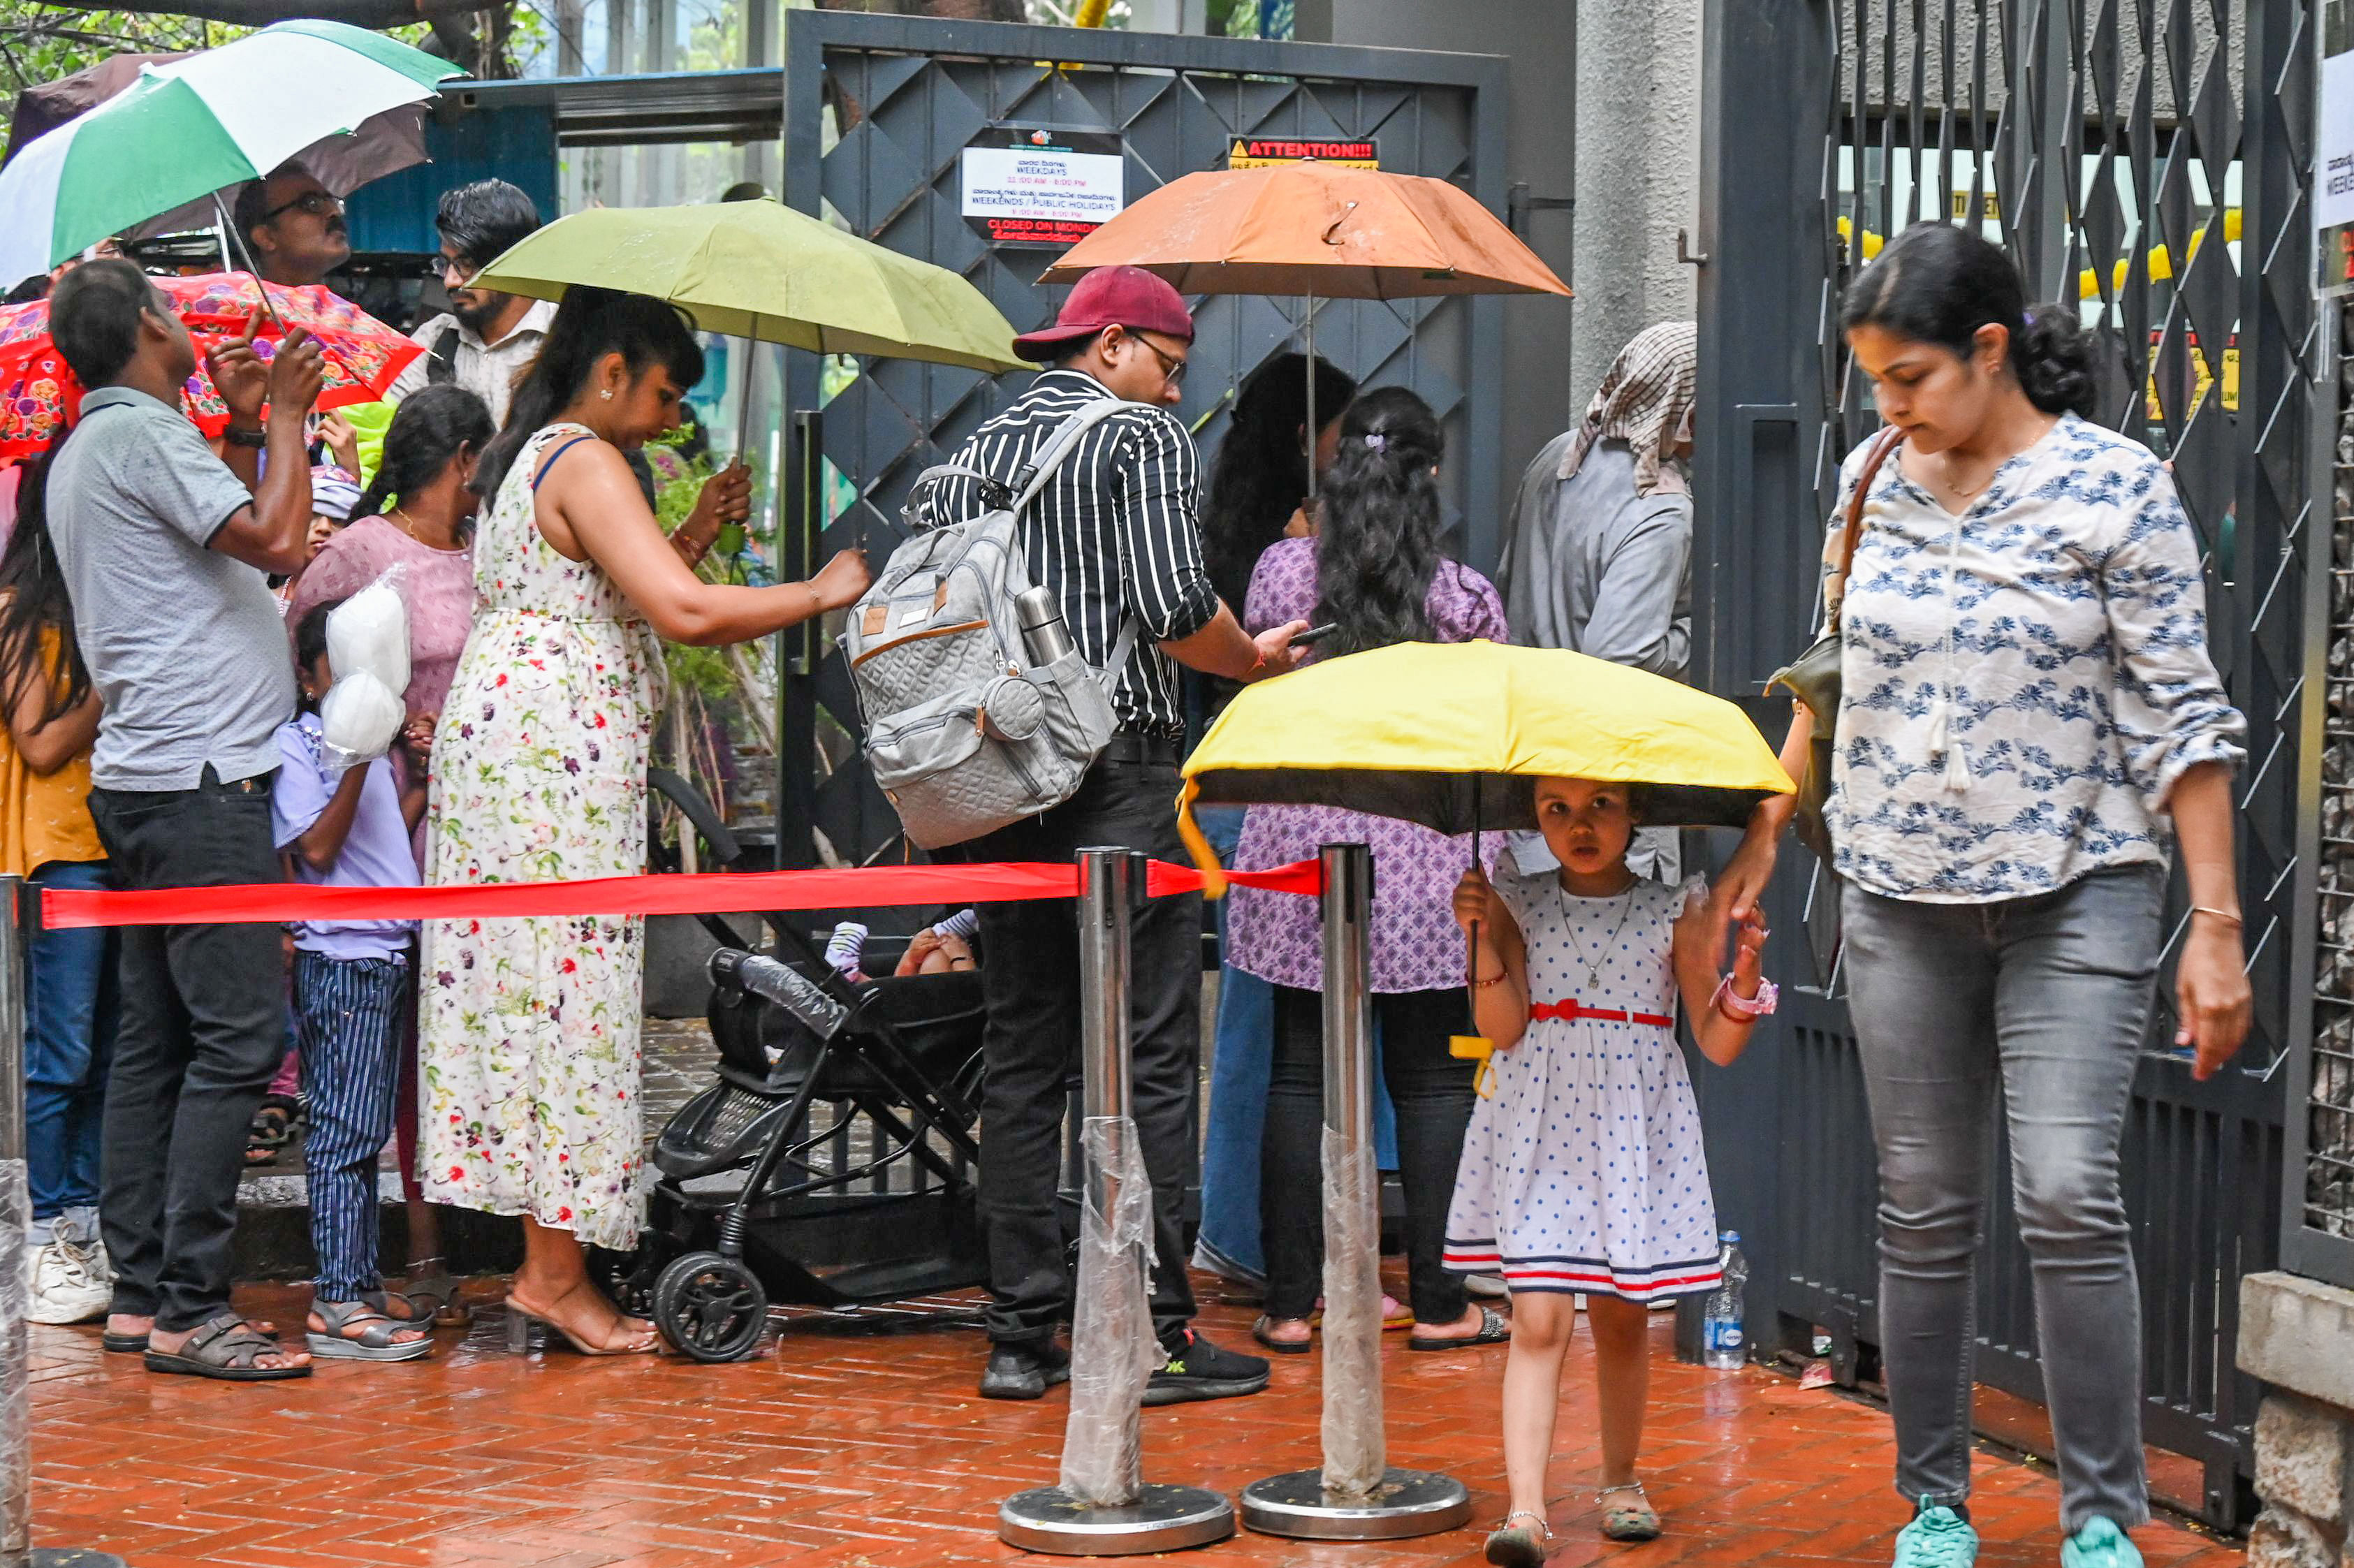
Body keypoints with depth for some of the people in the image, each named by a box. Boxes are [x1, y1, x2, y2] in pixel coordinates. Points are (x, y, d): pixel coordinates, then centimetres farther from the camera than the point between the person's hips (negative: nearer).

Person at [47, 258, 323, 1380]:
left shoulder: (87, 449, 20)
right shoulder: (140, 434, -11)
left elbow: (236, 543, 23)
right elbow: (276, 539, -18)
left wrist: (246, 432, 20)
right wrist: (281, 422, -4)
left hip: (145, 780, 11)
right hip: (199, 779, -11)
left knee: (155, 1037, 10)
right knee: (238, 1034, -11)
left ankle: (139, 1291, 13)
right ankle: (188, 1308, -12)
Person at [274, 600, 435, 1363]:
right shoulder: (294, 744, -8)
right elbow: (317, 849, -16)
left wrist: (427, 776, 10)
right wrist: (358, 764, -23)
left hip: (387, 953, 9)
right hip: (338, 957, -9)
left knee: (366, 1130, 12)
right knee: (344, 1130, -10)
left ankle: (361, 1284, 17)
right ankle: (335, 1305, -11)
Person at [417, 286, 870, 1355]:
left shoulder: (527, 460, 19)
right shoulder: (586, 464, -12)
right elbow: (686, 614, -22)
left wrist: (697, 532, 17)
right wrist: (821, 592, -12)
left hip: (499, 741, 10)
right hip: (559, 756, -10)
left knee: (525, 987, 8)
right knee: (569, 986, -7)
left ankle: (547, 1264, 11)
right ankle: (555, 1274, -3)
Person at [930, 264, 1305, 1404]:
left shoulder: (977, 451, 16)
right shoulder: (1143, 437, -3)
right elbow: (1172, 608, -14)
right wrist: (1257, 661, 3)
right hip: (1119, 771, -6)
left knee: (1020, 1057, 9)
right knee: (1149, 1059, -3)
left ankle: (1021, 1331, 10)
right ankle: (1154, 1334, -3)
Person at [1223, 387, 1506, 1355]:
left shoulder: (1283, 570, -2)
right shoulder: (1465, 599, -6)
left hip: (1301, 843, 2)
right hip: (1426, 857, -1)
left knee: (1300, 1075, 6)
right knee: (1433, 1081, 7)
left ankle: (1290, 1303, 8)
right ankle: (1437, 1303, 10)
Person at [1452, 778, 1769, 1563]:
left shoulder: (1675, 910, 1)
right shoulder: (1518, 903, 2)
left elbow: (1717, 1044, -1)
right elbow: (1503, 1030, -6)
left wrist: (1744, 973, -17)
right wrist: (1483, 940, -16)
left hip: (1635, 1130, 1)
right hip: (1538, 1128, -1)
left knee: (1621, 1318, 10)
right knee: (1539, 1320, -10)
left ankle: (1621, 1482, 30)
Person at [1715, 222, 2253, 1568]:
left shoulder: (2118, 486, -9)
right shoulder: (1871, 483, 5)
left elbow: (2181, 717, -9)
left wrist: (2216, 925, -11)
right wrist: (1764, 837, 20)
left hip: (2079, 890, -4)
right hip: (1901, 898, 4)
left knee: (2068, 1195, -13)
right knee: (1924, 1209, 6)